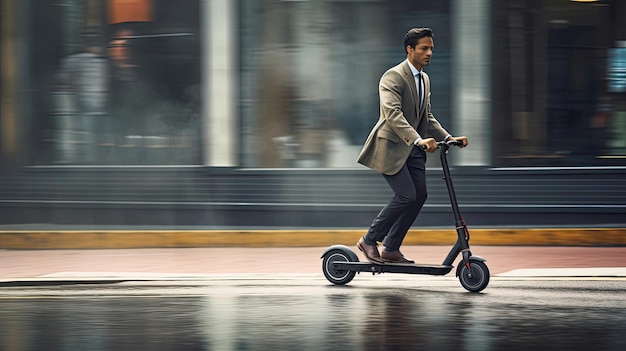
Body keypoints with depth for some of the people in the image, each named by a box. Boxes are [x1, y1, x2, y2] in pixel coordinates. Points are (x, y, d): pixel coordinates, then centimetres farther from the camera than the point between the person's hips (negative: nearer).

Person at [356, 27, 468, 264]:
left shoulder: (424, 79, 14)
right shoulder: (393, 76, -15)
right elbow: (393, 114, -28)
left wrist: (448, 137, 6)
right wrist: (419, 140, -39)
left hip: (413, 148, 9)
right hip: (391, 146, -9)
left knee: (419, 195, 1)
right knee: (406, 195, -15)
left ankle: (391, 249, 10)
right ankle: (369, 240, 0)